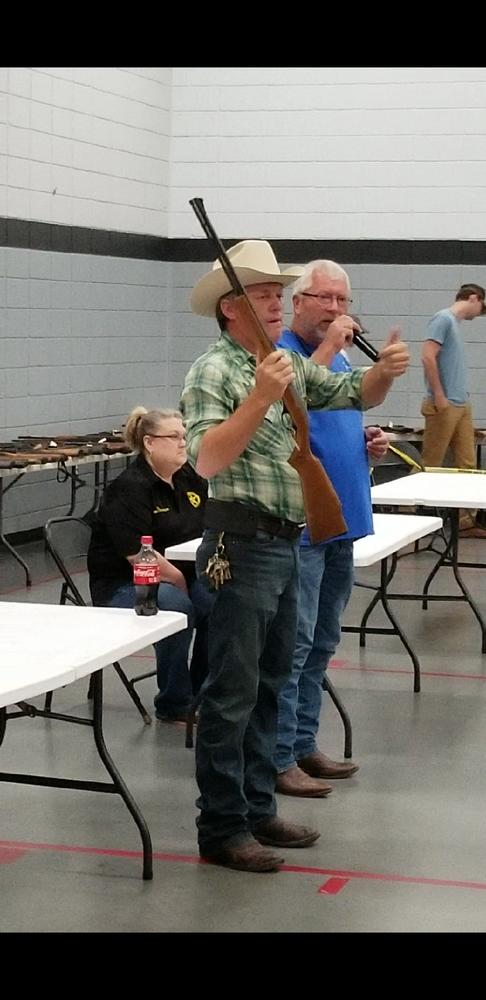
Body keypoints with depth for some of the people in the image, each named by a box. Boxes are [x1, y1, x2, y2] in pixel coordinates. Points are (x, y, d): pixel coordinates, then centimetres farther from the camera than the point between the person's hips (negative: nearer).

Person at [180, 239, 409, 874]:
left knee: (269, 683, 15)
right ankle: (221, 828, 3)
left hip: (287, 543, 9)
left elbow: (357, 394, 17)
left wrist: (385, 372, -4)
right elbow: (207, 460, -22)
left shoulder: (292, 365, 13)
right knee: (233, 691, -4)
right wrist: (261, 398, -29)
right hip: (243, 542, -9)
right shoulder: (214, 371, -12)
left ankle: (257, 808, 25)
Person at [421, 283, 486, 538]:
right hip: (444, 407, -9)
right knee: (430, 467, -4)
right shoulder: (443, 319, -9)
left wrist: (462, 397, 14)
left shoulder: (455, 323, 18)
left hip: (461, 406, 9)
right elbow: (428, 357, -18)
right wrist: (439, 397, -17)